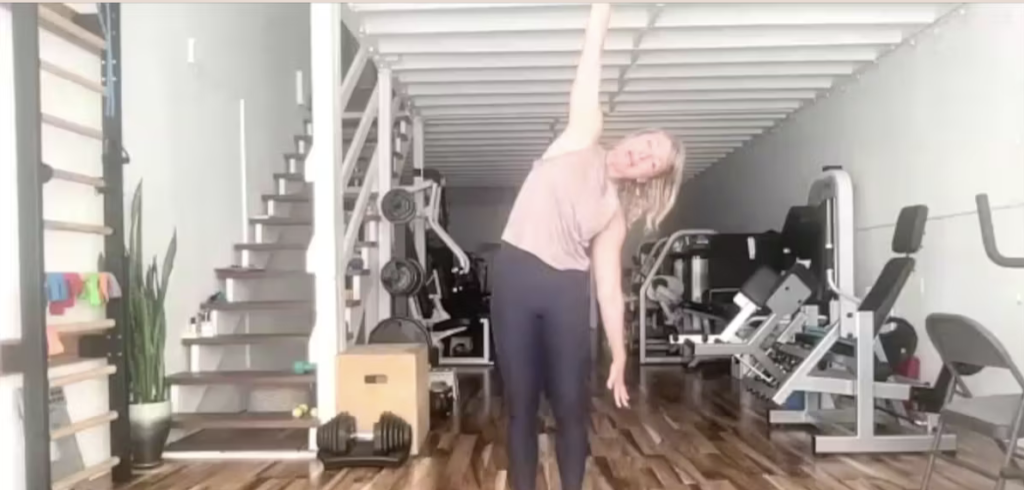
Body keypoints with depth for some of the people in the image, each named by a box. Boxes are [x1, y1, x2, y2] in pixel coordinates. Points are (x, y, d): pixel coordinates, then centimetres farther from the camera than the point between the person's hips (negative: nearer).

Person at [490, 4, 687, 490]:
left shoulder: (616, 213, 11)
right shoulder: (582, 139, 9)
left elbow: (609, 290, 8)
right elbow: (589, 69, 3)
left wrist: (619, 358, 4)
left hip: (566, 290, 2)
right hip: (515, 275, -2)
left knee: (570, 404, 2)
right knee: (521, 404, 3)